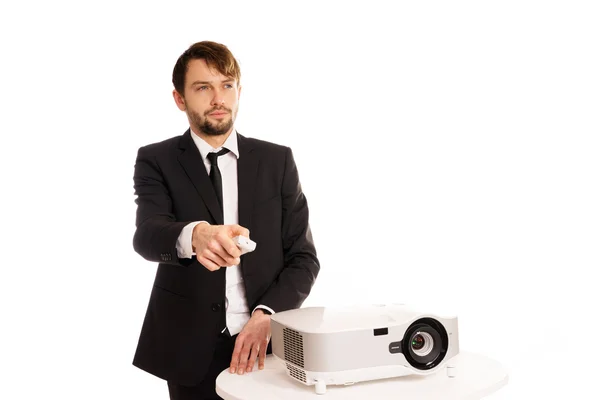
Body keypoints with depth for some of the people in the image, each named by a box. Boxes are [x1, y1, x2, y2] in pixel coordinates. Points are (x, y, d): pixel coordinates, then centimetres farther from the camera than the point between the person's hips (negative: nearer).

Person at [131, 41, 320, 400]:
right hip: (192, 350, -1)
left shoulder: (277, 160, 3)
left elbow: (304, 258, 0)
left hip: (266, 344, 1)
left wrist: (266, 316, -16)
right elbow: (147, 235, -19)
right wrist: (194, 235, -41)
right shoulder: (157, 161, -1)